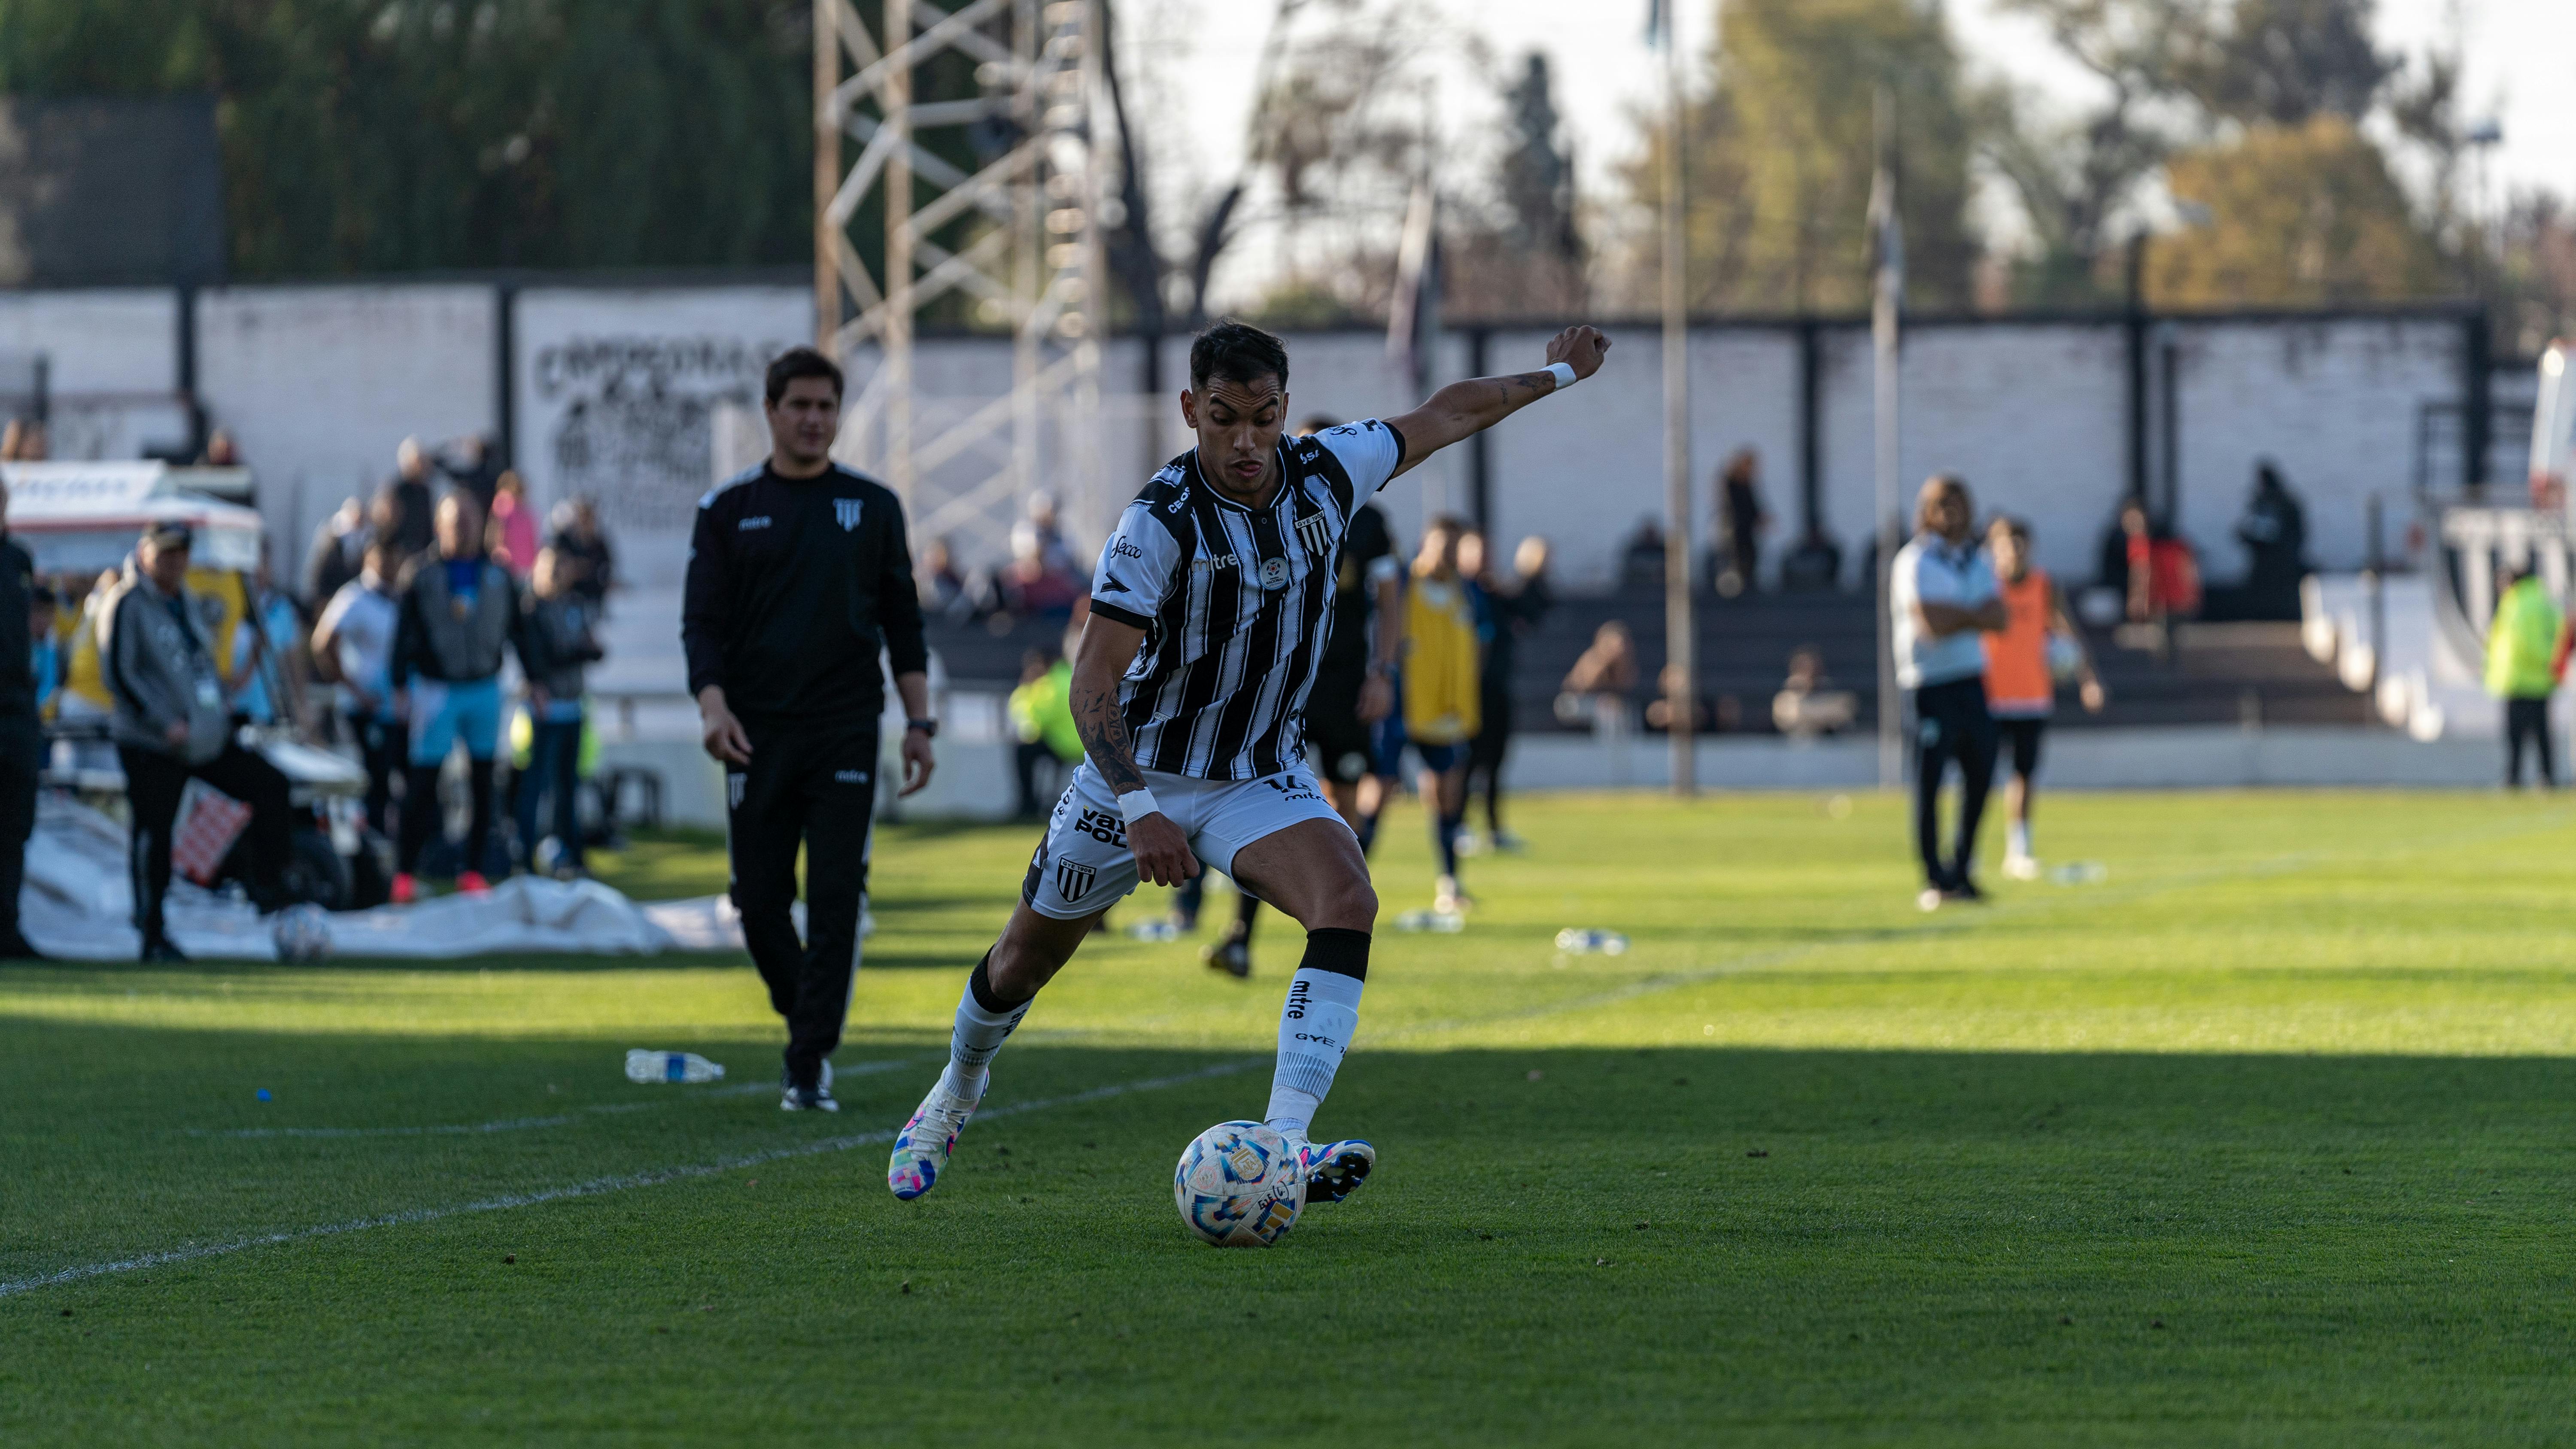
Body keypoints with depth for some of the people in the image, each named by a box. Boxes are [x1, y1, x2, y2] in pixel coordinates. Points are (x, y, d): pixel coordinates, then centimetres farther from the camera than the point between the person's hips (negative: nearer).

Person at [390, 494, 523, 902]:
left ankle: (473, 869, 11)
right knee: (423, 780, -7)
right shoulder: (423, 575, 0)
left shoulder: (498, 576, 8)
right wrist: (401, 686, -6)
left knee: (482, 780, 4)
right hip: (435, 688, -3)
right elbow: (404, 633, 0)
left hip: (485, 688, 3)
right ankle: (406, 872, -1)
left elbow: (518, 630, 14)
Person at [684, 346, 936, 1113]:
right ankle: (807, 1022, 26)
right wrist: (713, 704, -14)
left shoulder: (872, 507, 9)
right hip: (758, 733, 1)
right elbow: (702, 619, 2)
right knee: (760, 899, 2)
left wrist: (918, 721, 5)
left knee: (834, 900, -8)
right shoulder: (728, 510, 6)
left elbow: (902, 620, 12)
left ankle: (809, 1065, -6)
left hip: (846, 733, 0)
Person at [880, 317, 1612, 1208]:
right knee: (1025, 961, 12)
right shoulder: (1158, 524, -24)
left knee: (1347, 903, -27)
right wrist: (1141, 810, -38)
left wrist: (1556, 376, 23)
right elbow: (1093, 684, -26)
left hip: (1264, 781, 3)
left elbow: (1446, 415, 11)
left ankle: (1282, 1148, -35)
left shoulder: (1327, 473, -9)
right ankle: (955, 1094, 46)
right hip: (1136, 777, -3)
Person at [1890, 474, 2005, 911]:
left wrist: (1955, 615, -15)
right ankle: (1935, 882, -3)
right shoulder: (1915, 563, -9)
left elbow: (2000, 618, 0)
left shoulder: (1975, 562, 13)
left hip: (1971, 680, 7)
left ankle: (1961, 871, 22)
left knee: (1980, 774, 9)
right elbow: (1933, 625, -20)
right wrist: (1974, 615, -7)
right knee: (1930, 781, -7)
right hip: (1930, 682, -7)